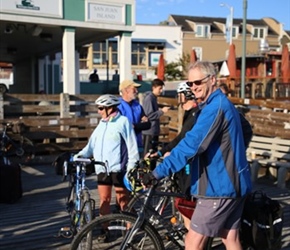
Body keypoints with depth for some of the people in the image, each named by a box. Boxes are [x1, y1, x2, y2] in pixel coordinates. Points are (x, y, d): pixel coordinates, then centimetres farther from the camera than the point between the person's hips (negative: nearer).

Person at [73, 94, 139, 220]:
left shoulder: (123, 121, -6)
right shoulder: (102, 124, 15)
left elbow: (132, 146, -8)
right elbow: (91, 145, 15)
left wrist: (131, 168, -12)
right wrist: (79, 155, 1)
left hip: (118, 168, -6)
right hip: (102, 169, 6)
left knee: (122, 200, 2)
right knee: (104, 199, 10)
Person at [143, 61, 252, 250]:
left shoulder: (215, 107, -18)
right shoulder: (222, 104, 15)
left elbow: (191, 144, -27)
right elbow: (196, 143, 20)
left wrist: (158, 172, -26)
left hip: (221, 186, -10)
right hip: (232, 183, 10)